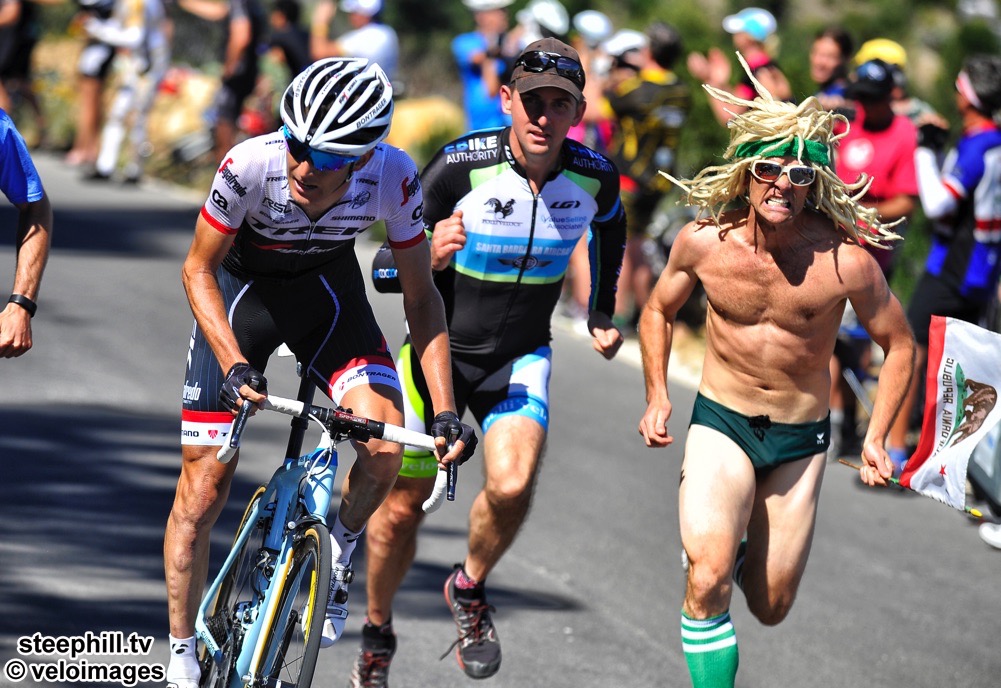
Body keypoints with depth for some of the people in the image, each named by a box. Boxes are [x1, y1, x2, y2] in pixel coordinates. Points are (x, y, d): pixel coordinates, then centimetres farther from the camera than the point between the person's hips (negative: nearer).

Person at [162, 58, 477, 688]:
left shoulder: (393, 178, -29)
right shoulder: (251, 165, -34)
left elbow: (420, 294, -15)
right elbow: (199, 269, -18)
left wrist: (445, 410, -21)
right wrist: (234, 365, -31)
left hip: (328, 288, 1)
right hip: (241, 289, -1)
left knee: (385, 451, -21)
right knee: (203, 492, -3)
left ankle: (341, 547, 11)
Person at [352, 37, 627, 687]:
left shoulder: (594, 176, -12)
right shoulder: (461, 165, -22)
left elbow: (609, 226, 15)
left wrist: (604, 314, 21)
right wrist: (431, 255, -35)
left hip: (519, 358, 1)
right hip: (440, 348, -1)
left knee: (512, 485, -24)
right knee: (403, 507, 6)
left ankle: (470, 589, 6)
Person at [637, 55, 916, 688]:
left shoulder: (846, 261, -19)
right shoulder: (704, 243, -13)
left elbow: (900, 344, -3)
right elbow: (660, 310, 9)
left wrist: (877, 439, -9)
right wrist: (657, 396, -1)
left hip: (801, 441, 1)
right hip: (720, 425, -1)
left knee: (772, 608, 12)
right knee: (709, 581, -24)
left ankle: (734, 546, 45)